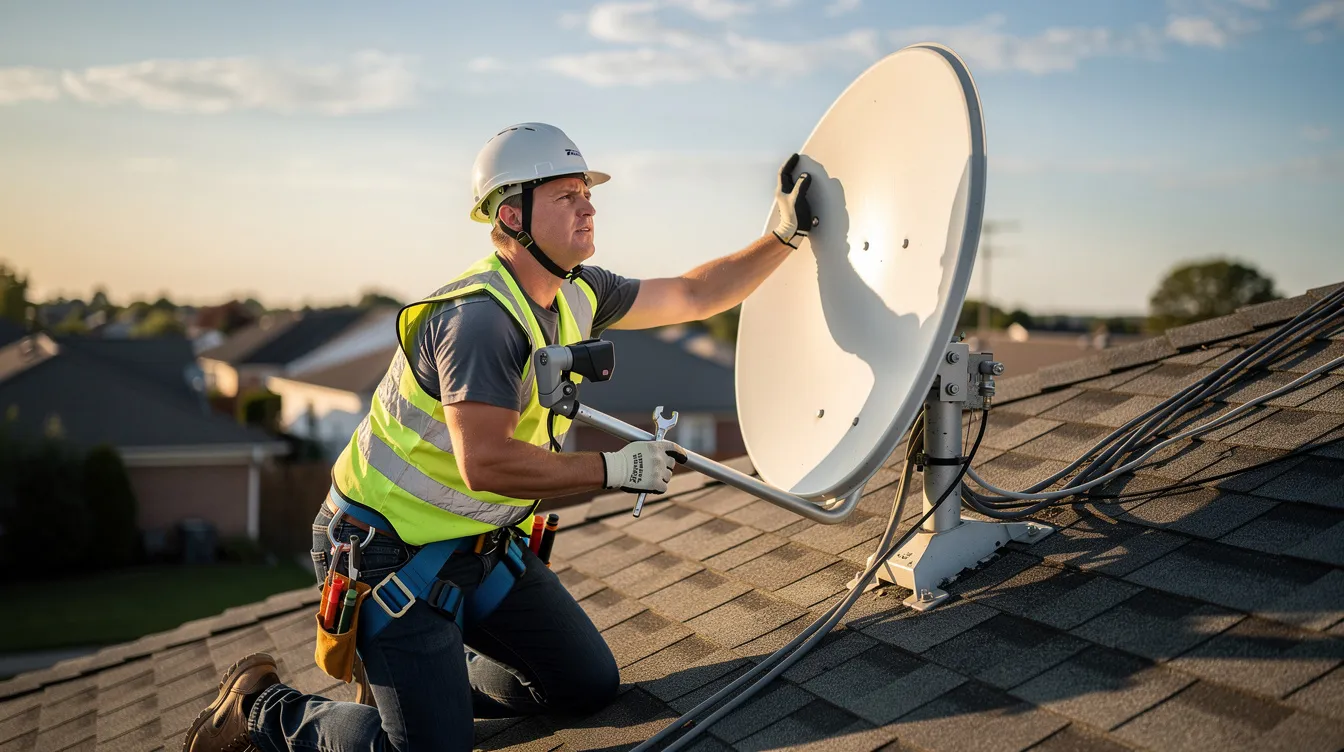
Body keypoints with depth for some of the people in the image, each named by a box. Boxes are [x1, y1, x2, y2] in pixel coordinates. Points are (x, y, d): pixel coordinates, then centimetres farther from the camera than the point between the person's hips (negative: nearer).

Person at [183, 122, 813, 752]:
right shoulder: (481, 315, -26)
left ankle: (425, 680, 25)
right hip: (391, 551, -8)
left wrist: (784, 235, 0)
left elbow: (694, 295, 8)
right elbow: (485, 462, -33)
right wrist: (615, 470, -26)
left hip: (481, 545, 8)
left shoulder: (576, 295, 0)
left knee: (590, 686, 9)